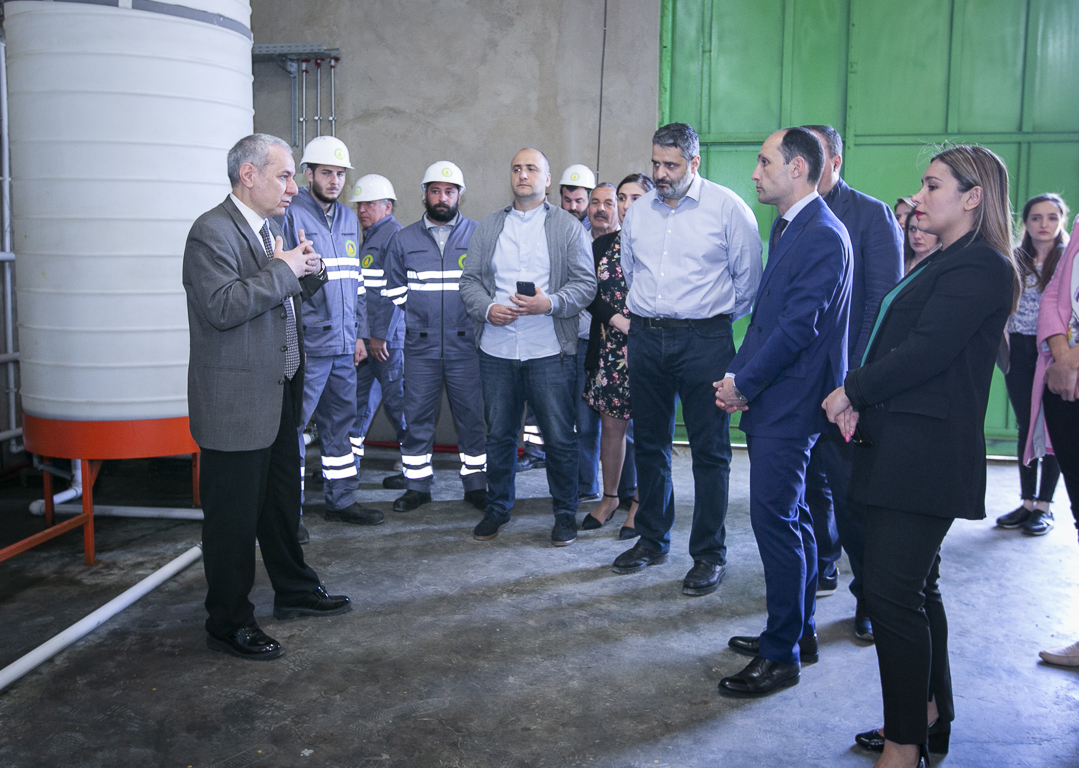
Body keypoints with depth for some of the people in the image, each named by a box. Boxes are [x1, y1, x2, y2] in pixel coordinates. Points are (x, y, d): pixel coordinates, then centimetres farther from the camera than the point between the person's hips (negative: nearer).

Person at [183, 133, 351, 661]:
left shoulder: (269, 229, 15)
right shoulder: (213, 232, -16)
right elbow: (223, 307, -28)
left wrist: (309, 272, 3)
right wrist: (283, 269, -21)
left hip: (279, 396, 10)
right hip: (235, 403, -9)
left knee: (282, 501, 21)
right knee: (234, 514, 2)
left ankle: (294, 591, 38)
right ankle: (228, 623, 16)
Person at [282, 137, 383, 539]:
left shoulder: (348, 219, 16)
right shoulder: (291, 215, -7)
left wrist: (360, 334, 17)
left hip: (343, 344, 7)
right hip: (307, 343, -7)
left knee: (339, 422, 14)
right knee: (293, 424, -2)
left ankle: (341, 500, 25)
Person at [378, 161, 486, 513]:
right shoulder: (404, 240, 10)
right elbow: (392, 292, 13)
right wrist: (379, 334, 6)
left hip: (466, 345, -1)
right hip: (420, 346, 2)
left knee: (471, 417, 4)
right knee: (417, 417, 6)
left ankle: (476, 485, 15)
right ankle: (417, 484, 18)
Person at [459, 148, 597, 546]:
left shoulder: (568, 227, 5)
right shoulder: (487, 227, 14)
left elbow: (585, 284, -1)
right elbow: (470, 281, 11)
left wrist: (550, 303, -18)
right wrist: (487, 308, -8)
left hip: (550, 351, -3)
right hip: (497, 349, 3)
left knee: (559, 437, 2)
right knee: (499, 434, 12)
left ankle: (565, 513, 18)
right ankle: (497, 507, 27)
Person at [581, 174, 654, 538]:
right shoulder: (602, 245, 11)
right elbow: (591, 296, 5)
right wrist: (618, 320, -10)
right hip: (610, 347, 4)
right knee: (611, 424, 9)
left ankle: (640, 504, 14)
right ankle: (610, 497, 24)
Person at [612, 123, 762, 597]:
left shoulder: (728, 208, -5)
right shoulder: (638, 211, 9)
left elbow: (748, 278, 1)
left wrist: (720, 317, 9)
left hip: (704, 339, -4)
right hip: (645, 338, 5)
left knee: (710, 450, 1)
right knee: (649, 443, 12)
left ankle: (709, 554, 13)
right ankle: (652, 540, 27)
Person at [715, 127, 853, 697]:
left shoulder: (823, 236, -16)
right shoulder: (787, 228, 16)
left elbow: (799, 325, -21)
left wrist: (744, 382, -12)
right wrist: (738, 374, 4)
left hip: (790, 404, -10)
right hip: (770, 400, 10)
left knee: (775, 519, -5)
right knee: (790, 516, 17)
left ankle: (781, 655, 6)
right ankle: (798, 632, 31)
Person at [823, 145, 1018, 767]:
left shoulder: (981, 267, -12)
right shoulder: (947, 263, 20)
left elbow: (925, 353, -21)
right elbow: (899, 345, 14)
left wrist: (853, 391, -9)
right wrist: (862, 400, -2)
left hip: (925, 453, -10)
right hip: (903, 449, 10)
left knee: (893, 594, -8)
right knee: (917, 588, 17)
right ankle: (931, 717, 32)